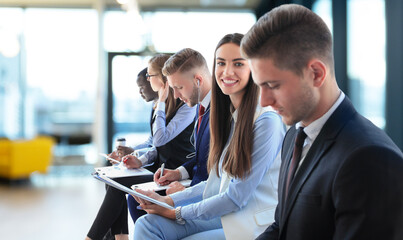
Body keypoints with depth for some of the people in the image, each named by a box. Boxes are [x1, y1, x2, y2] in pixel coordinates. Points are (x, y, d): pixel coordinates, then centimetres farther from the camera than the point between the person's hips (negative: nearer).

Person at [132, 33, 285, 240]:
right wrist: (168, 200, 2)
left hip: (252, 223, -7)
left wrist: (178, 213, -9)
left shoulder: (267, 122, -16)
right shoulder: (228, 116, 11)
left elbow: (238, 196, -16)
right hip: (223, 214, 8)